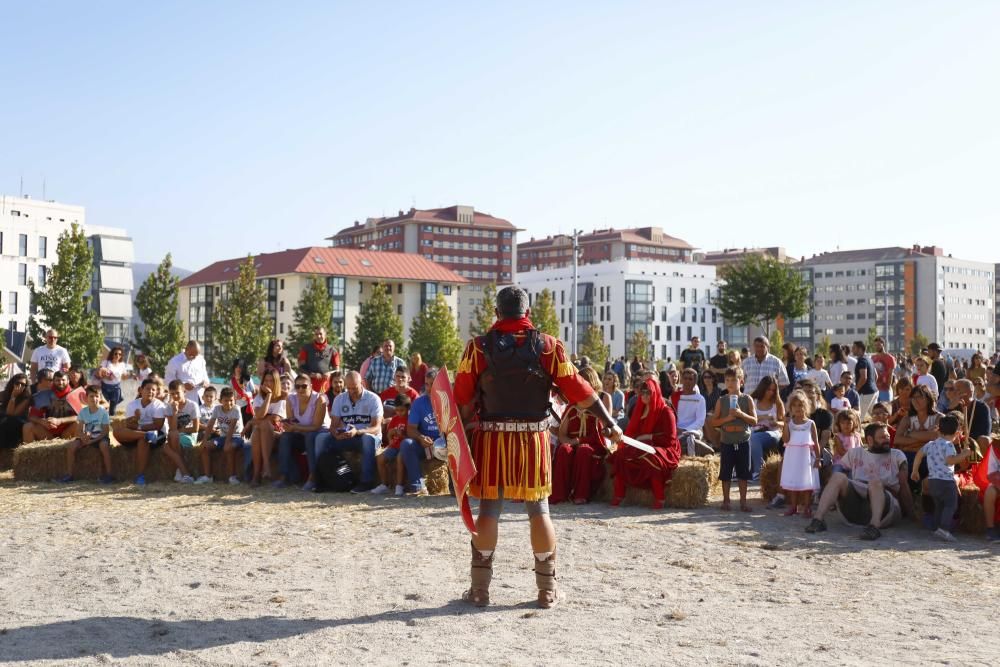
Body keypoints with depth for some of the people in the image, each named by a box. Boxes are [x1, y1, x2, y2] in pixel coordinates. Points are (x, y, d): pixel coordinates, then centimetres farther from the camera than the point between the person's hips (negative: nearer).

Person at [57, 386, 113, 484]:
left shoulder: (103, 412, -10)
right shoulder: (83, 411, 0)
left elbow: (105, 431, -12)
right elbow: (80, 430, 0)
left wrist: (93, 440, -21)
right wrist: (83, 437, -23)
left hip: (100, 437, -4)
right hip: (86, 438, 4)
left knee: (104, 445, -35)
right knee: (71, 445, -17)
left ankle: (107, 474, -27)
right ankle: (69, 474, -8)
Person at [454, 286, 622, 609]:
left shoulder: (478, 348, -3)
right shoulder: (548, 346, -3)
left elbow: (461, 399, -2)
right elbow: (578, 390, -2)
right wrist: (609, 423, 5)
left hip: (492, 438, 0)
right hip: (534, 438, 0)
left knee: (488, 510, 7)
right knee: (539, 511, 8)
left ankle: (480, 587, 11)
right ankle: (547, 589, 14)